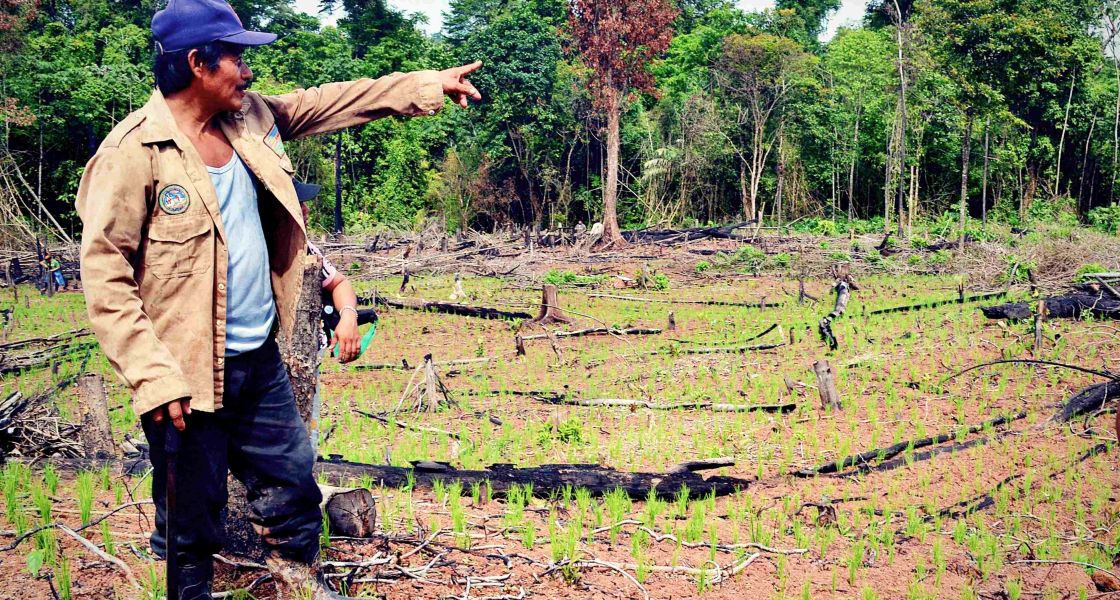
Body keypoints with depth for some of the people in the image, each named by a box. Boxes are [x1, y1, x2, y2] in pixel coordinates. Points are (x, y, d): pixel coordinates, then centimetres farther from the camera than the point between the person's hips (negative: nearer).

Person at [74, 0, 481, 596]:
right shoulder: (135, 150, -16)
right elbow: (104, 273, -18)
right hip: (186, 374, -7)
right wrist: (152, 379, -23)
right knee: (189, 525, 8)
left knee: (295, 492, 19)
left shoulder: (249, 118, 5)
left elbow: (330, 101, 15)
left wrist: (428, 85, 11)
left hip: (260, 359, 7)